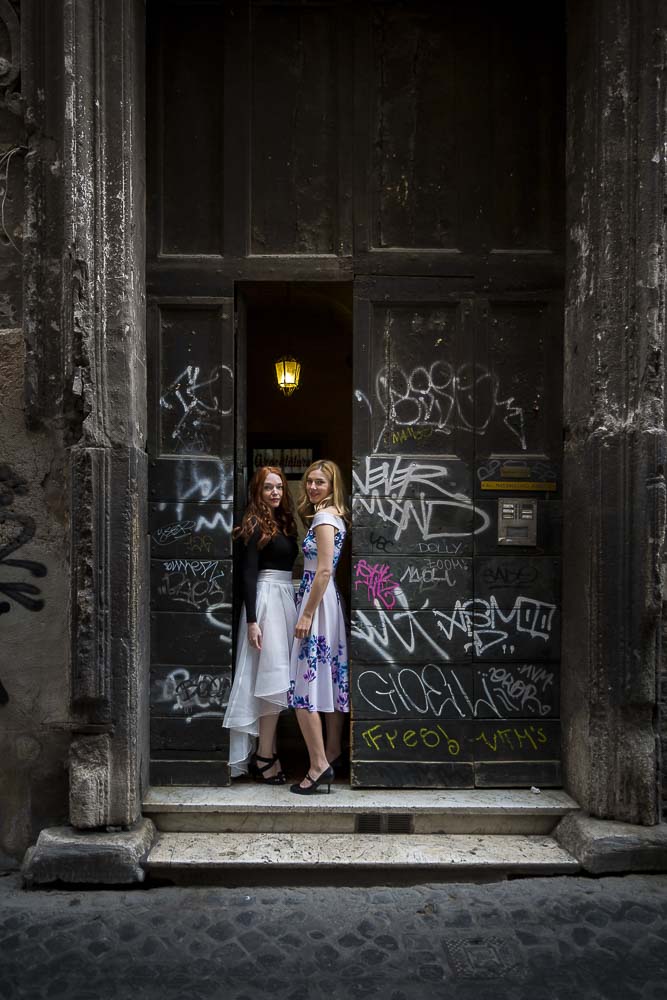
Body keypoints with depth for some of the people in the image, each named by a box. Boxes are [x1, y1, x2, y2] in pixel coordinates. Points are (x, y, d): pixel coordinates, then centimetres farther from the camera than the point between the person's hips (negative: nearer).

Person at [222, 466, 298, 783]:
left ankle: (265, 752, 18)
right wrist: (251, 621, -18)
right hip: (267, 599, -8)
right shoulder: (256, 524, -8)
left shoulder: (284, 522, 15)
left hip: (286, 599, 8)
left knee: (276, 682, 10)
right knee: (274, 679, -8)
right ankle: (264, 757, -1)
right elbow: (249, 574, -13)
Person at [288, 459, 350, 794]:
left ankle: (319, 764, -7)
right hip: (329, 600, 10)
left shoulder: (323, 518, -14)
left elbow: (324, 570, -21)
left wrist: (306, 615, -20)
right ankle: (333, 752, 25)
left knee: (305, 682, -9)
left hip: (317, 600, -10)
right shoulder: (335, 516, 14)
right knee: (330, 676, 15)